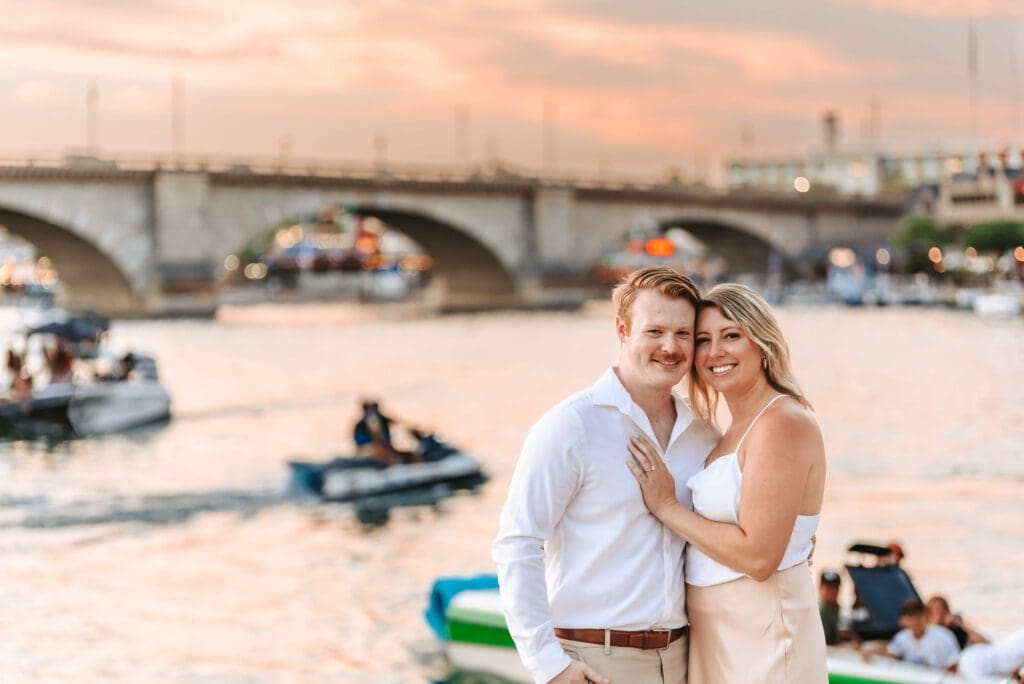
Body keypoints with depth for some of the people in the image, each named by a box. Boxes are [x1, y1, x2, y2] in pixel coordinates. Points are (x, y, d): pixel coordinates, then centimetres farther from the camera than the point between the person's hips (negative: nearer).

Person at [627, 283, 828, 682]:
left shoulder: (782, 423, -16)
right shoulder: (740, 428, 11)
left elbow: (758, 557, -22)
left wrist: (667, 507, -15)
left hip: (761, 634, -9)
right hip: (717, 634, 9)